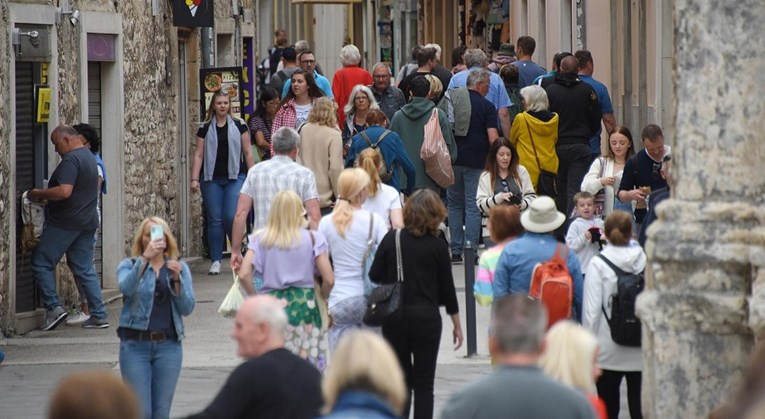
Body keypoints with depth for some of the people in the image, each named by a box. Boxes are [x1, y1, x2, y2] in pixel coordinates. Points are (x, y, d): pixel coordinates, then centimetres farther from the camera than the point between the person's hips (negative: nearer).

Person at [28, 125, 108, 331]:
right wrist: (48, 197, 19)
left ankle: (53, 307, -6)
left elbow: (64, 191, -27)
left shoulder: (71, 159, -16)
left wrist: (39, 194, -15)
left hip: (65, 223, -9)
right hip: (88, 222, 9)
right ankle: (98, 315, 7)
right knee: (85, 269, 10)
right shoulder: (89, 157, 16)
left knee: (41, 262, 0)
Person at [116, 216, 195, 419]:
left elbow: (187, 308, 2)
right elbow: (126, 288, -19)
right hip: (135, 344, -2)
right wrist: (144, 258, -29)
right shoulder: (128, 265, 4)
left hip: (168, 345, 2)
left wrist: (176, 279, -13)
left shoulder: (179, 267, 9)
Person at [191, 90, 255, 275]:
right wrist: (194, 179, -3)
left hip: (235, 177, -1)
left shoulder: (239, 126, 5)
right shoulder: (205, 129, 8)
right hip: (212, 179, 1)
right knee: (215, 220, 0)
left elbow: (248, 153, 6)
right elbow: (198, 155, 6)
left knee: (231, 217, -12)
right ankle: (216, 261, 6)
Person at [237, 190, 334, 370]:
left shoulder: (260, 239, 2)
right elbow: (329, 279, -3)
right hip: (304, 306, -1)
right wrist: (322, 299, 15)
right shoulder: (311, 239, -1)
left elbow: (244, 275, -5)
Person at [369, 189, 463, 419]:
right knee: (424, 384, 5)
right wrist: (457, 325, 10)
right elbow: (447, 287, 0)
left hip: (394, 318, 1)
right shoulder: (437, 246, -5)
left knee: (401, 380, 11)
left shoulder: (392, 239, -3)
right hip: (427, 318, -1)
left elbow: (374, 276, -2)